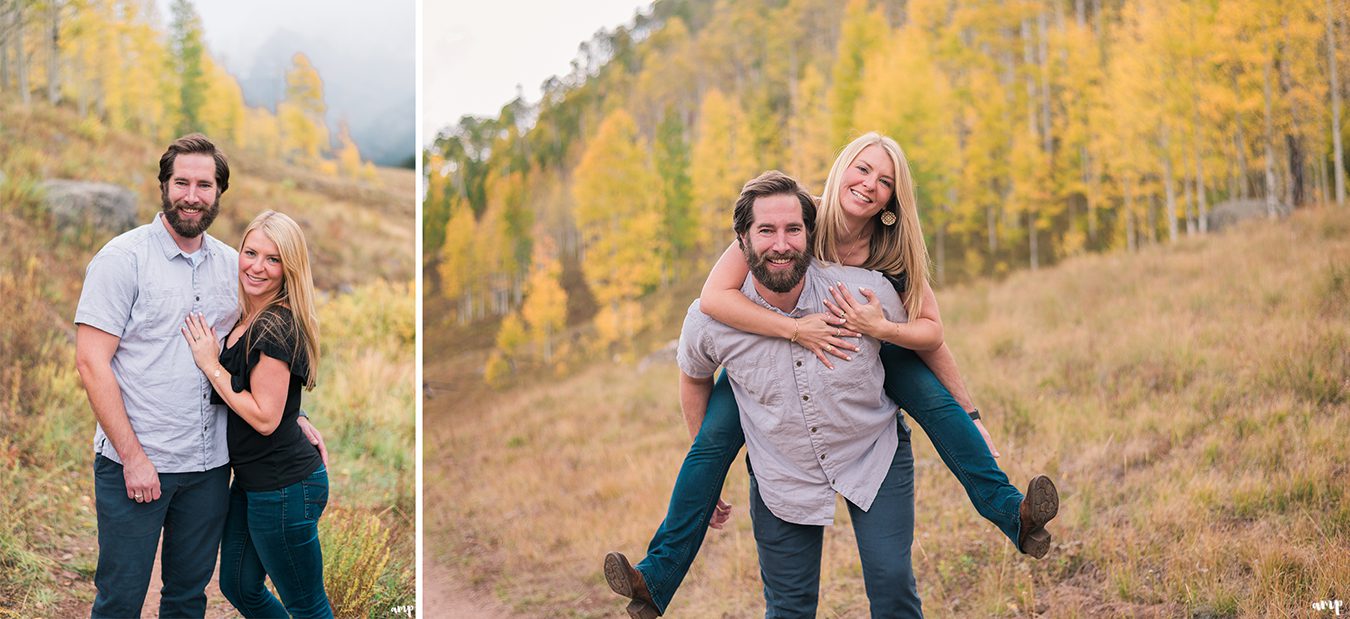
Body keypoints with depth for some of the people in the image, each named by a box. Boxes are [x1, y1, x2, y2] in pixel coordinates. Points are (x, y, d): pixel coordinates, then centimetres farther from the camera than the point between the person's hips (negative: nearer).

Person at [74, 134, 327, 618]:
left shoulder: (231, 265, 8)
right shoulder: (123, 258, -8)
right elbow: (91, 361, -12)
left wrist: (292, 418, 5)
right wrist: (133, 456, -16)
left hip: (209, 467, 5)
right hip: (133, 464, -5)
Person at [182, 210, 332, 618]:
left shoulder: (277, 328, -20)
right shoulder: (247, 319, 8)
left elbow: (265, 418, -22)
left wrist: (211, 366, -17)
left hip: (283, 487, -10)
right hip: (251, 482, 10)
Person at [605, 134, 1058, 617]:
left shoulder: (893, 252, -22)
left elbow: (931, 332, -14)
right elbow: (714, 296, -39)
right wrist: (796, 329, -45)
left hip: (867, 352, 2)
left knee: (936, 399, -20)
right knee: (716, 435, -21)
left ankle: (1009, 511, -8)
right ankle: (658, 577, -18)